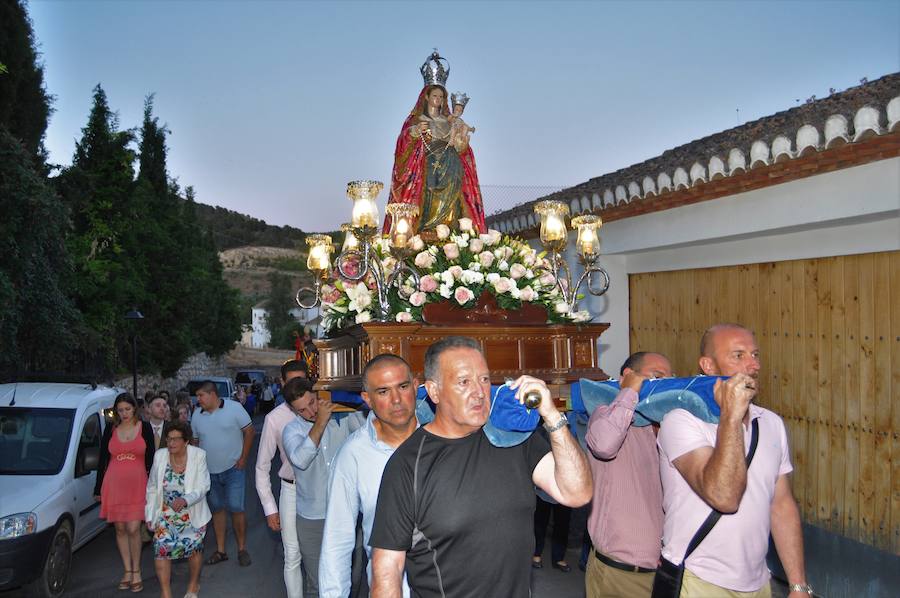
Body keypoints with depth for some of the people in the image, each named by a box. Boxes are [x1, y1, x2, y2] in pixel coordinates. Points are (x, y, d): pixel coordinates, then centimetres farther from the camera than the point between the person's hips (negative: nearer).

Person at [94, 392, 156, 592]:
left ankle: (136, 572, 5)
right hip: (113, 485, 2)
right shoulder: (110, 429, 7)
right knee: (120, 529, 7)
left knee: (133, 529, -8)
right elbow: (102, 459, 11)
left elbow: (150, 459, 4)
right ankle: (127, 571, 19)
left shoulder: (144, 428, 2)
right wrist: (98, 489, 11)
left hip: (137, 485, -2)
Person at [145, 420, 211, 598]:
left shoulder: (198, 455, -11)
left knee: (193, 547, -2)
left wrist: (185, 500, -32)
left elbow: (202, 487, -14)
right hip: (166, 513, 2)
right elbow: (152, 488, 5)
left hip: (192, 514, -2)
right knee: (161, 548, -10)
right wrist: (150, 515, 4)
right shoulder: (159, 456, -4)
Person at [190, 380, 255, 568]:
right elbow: (194, 441, 11)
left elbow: (249, 431, -7)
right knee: (217, 509, 11)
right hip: (209, 471, 4)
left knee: (236, 508, -6)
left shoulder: (234, 408, -9)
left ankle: (242, 549, 7)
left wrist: (243, 458, -10)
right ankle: (220, 550, 20)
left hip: (232, 468, -4)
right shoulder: (197, 415, 4)